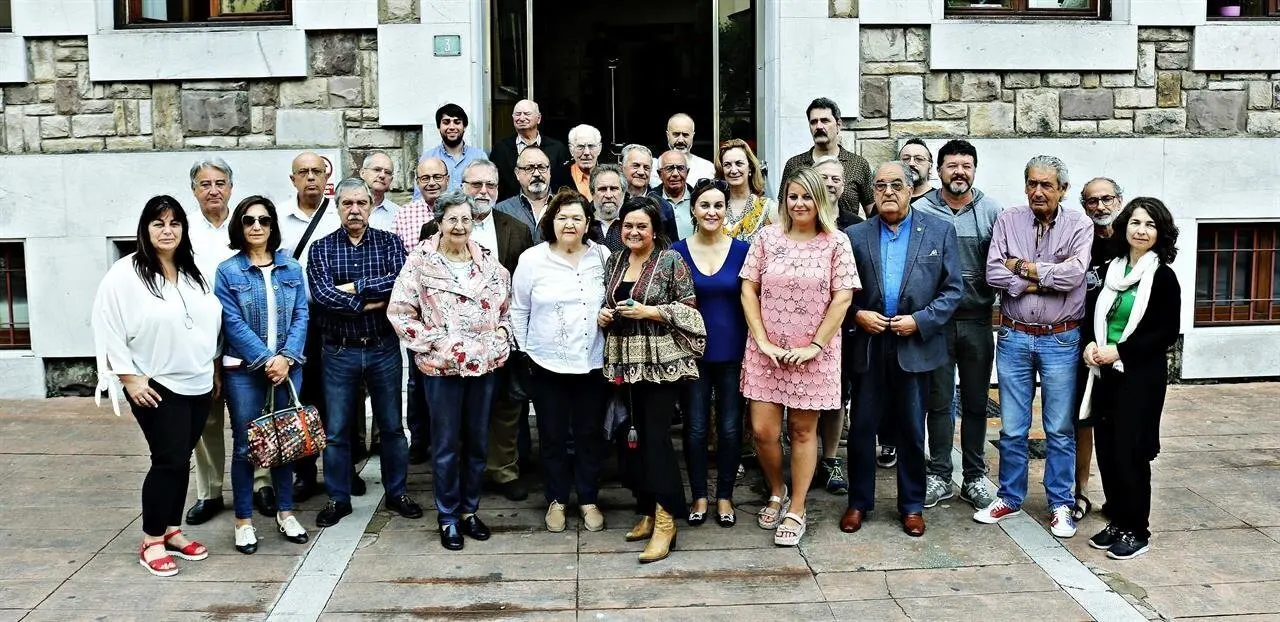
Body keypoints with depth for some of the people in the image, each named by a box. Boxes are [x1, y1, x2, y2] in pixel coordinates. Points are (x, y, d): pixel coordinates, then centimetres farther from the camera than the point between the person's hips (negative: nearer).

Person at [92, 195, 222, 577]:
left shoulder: (194, 273, 9)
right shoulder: (125, 275, -10)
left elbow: (210, 322, 17)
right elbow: (108, 330, -11)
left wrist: (213, 370, 16)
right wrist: (130, 379, -14)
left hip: (197, 384, 6)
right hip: (155, 387, -6)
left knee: (180, 460, 11)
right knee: (170, 461, -6)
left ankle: (171, 531, 22)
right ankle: (151, 541, 7)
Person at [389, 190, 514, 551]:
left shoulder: (488, 263, 7)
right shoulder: (421, 262, -5)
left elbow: (504, 307, 17)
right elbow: (399, 313, -7)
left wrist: (501, 335, -1)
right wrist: (435, 343, -13)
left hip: (485, 365, 4)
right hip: (442, 367, -4)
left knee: (478, 441, 12)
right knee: (447, 445, 5)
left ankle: (470, 510, 27)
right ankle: (448, 518, 18)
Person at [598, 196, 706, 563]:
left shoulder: (671, 260, -5)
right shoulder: (614, 262, 13)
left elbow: (688, 309, -7)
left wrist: (648, 312, -17)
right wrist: (603, 315, 3)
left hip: (661, 362, -6)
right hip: (624, 363, 6)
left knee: (656, 437, -8)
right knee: (632, 437, 8)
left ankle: (665, 522, -3)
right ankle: (647, 511, 21)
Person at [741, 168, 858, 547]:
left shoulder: (836, 242, -2)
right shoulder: (767, 237, 2)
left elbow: (842, 298, -5)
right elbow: (748, 290, 2)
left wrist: (815, 346, -10)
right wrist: (762, 341, -7)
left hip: (813, 355, -1)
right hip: (767, 352, 2)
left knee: (803, 430, 6)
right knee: (762, 430, 0)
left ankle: (796, 511, 19)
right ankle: (776, 492, 27)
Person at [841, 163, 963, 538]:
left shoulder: (940, 231, 2)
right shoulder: (855, 235, 5)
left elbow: (953, 288, 1)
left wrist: (920, 320, -10)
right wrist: (856, 314, -10)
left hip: (915, 347, -1)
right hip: (869, 346, 1)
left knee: (911, 432, 9)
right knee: (861, 429, 6)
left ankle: (912, 505, 24)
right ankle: (859, 502, 21)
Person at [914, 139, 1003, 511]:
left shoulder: (991, 211, 3)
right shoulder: (920, 210, -2)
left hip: (977, 319, 1)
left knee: (976, 402, 10)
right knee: (939, 400, 7)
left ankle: (974, 478, 22)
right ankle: (940, 477, 18)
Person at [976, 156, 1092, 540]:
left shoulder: (1079, 226, -2)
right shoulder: (1007, 221, 2)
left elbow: (1074, 274, -18)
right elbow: (994, 274, -9)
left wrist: (1023, 268, -10)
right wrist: (1046, 279, -12)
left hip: (1060, 340, -1)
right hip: (1013, 338, 2)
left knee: (1060, 429, 7)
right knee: (1012, 427, 10)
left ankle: (1060, 504, 20)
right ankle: (1010, 498, 25)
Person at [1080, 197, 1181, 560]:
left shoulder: (1163, 277, -6)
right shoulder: (1109, 270, 8)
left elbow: (1167, 333, -8)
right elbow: (1091, 314, 14)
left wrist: (1120, 351, -16)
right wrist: (1090, 344, -6)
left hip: (1141, 375, -5)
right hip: (1105, 373, 5)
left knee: (1130, 451, -3)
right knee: (1106, 449, 7)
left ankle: (1136, 530, 11)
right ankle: (1116, 521, 21)